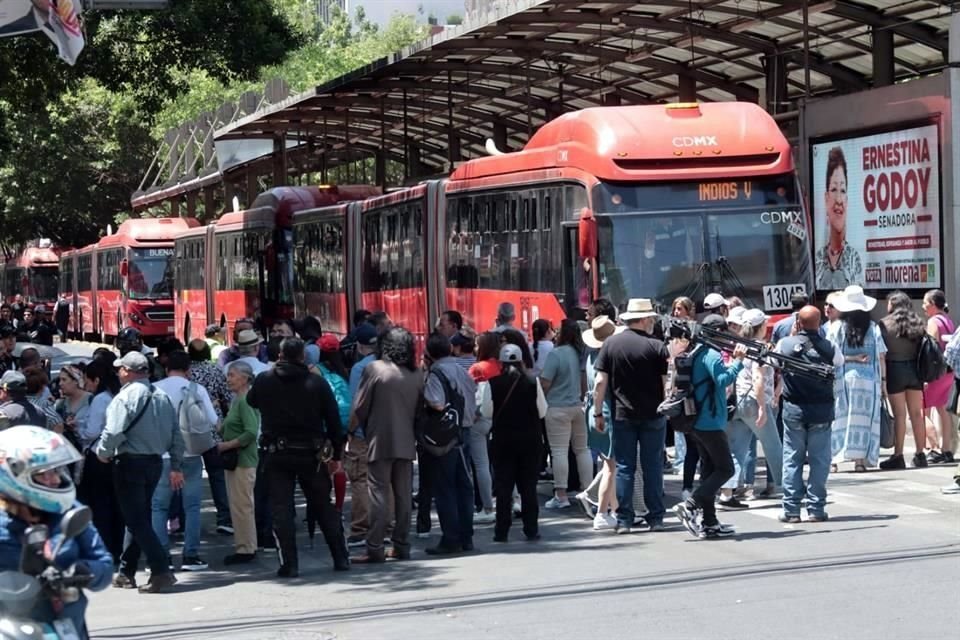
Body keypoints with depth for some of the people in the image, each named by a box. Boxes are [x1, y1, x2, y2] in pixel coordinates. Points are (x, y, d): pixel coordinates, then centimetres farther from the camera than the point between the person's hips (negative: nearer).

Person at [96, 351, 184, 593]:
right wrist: (176, 467, 17)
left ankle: (161, 571, -14)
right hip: (155, 462, 8)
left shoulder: (125, 397, -14)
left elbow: (114, 432, -22)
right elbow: (176, 434, 11)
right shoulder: (162, 397, 9)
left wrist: (103, 452, -3)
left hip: (130, 462, -8)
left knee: (137, 521, -4)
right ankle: (126, 572, 23)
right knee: (138, 517, 17)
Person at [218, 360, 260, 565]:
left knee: (242, 505, -4)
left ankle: (245, 549, 2)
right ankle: (245, 546, 21)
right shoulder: (237, 400, 14)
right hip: (234, 460, 10)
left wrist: (227, 445, -17)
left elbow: (251, 433, -23)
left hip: (243, 461, -10)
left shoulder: (245, 401, -16)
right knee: (237, 505, 14)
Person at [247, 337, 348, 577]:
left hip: (277, 455, -1)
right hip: (311, 454, 1)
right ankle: (341, 558, 15)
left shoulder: (264, 380, -3)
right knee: (324, 507, 12)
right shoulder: (317, 383, -4)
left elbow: (251, 401, 19)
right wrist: (335, 455, 8)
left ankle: (289, 564, -5)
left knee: (281, 509, 2)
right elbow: (334, 421, -1)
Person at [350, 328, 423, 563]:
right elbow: (420, 409, 10)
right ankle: (401, 546, 12)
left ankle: (375, 548, -6)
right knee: (403, 495, 9)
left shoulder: (374, 369, -8)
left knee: (379, 494, -4)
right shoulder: (416, 375, 5)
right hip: (406, 443, 4)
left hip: (380, 441, -4)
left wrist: (351, 430, 7)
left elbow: (360, 407, -6)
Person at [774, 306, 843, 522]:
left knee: (792, 459, 7)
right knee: (819, 460, 6)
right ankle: (815, 508, 5)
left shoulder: (785, 344, -5)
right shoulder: (829, 348, -7)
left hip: (793, 409, 0)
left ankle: (791, 509, 5)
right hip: (822, 409, 0)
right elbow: (840, 362, 11)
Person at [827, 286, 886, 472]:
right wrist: (883, 381, 8)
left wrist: (849, 359, 1)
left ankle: (837, 455, 0)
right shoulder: (873, 328, 1)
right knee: (865, 418, 3)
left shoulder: (838, 328, -1)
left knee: (842, 417, 4)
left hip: (843, 378, 0)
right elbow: (881, 357, 3)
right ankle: (861, 458, 1)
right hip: (869, 379, 0)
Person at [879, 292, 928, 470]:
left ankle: (898, 456, -2)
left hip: (895, 369, -4)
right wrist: (923, 374, 10)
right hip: (915, 369, 4)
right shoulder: (918, 323, 8)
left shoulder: (886, 324, -6)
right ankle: (920, 455, 12)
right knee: (916, 413, 9)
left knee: (899, 414, -3)